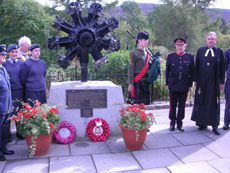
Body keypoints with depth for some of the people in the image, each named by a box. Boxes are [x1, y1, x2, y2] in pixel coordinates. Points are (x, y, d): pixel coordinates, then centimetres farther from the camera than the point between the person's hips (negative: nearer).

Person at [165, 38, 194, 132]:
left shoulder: (190, 57, 3)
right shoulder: (170, 56, 4)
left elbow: (192, 72, 6)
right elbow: (167, 71, 7)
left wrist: (190, 84, 4)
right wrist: (167, 84, 5)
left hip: (184, 86, 0)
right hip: (173, 85, 0)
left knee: (182, 105, 7)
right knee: (173, 105, 6)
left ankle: (180, 123, 19)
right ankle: (172, 123, 17)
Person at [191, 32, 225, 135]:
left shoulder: (220, 52, 4)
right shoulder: (200, 50, 6)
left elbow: (222, 68, 4)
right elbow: (196, 66, 6)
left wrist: (222, 82, 1)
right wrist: (195, 80, 3)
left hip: (214, 81, -1)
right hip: (202, 81, 1)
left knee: (214, 102, 1)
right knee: (201, 102, 6)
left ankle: (214, 125, 9)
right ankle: (203, 123, 20)